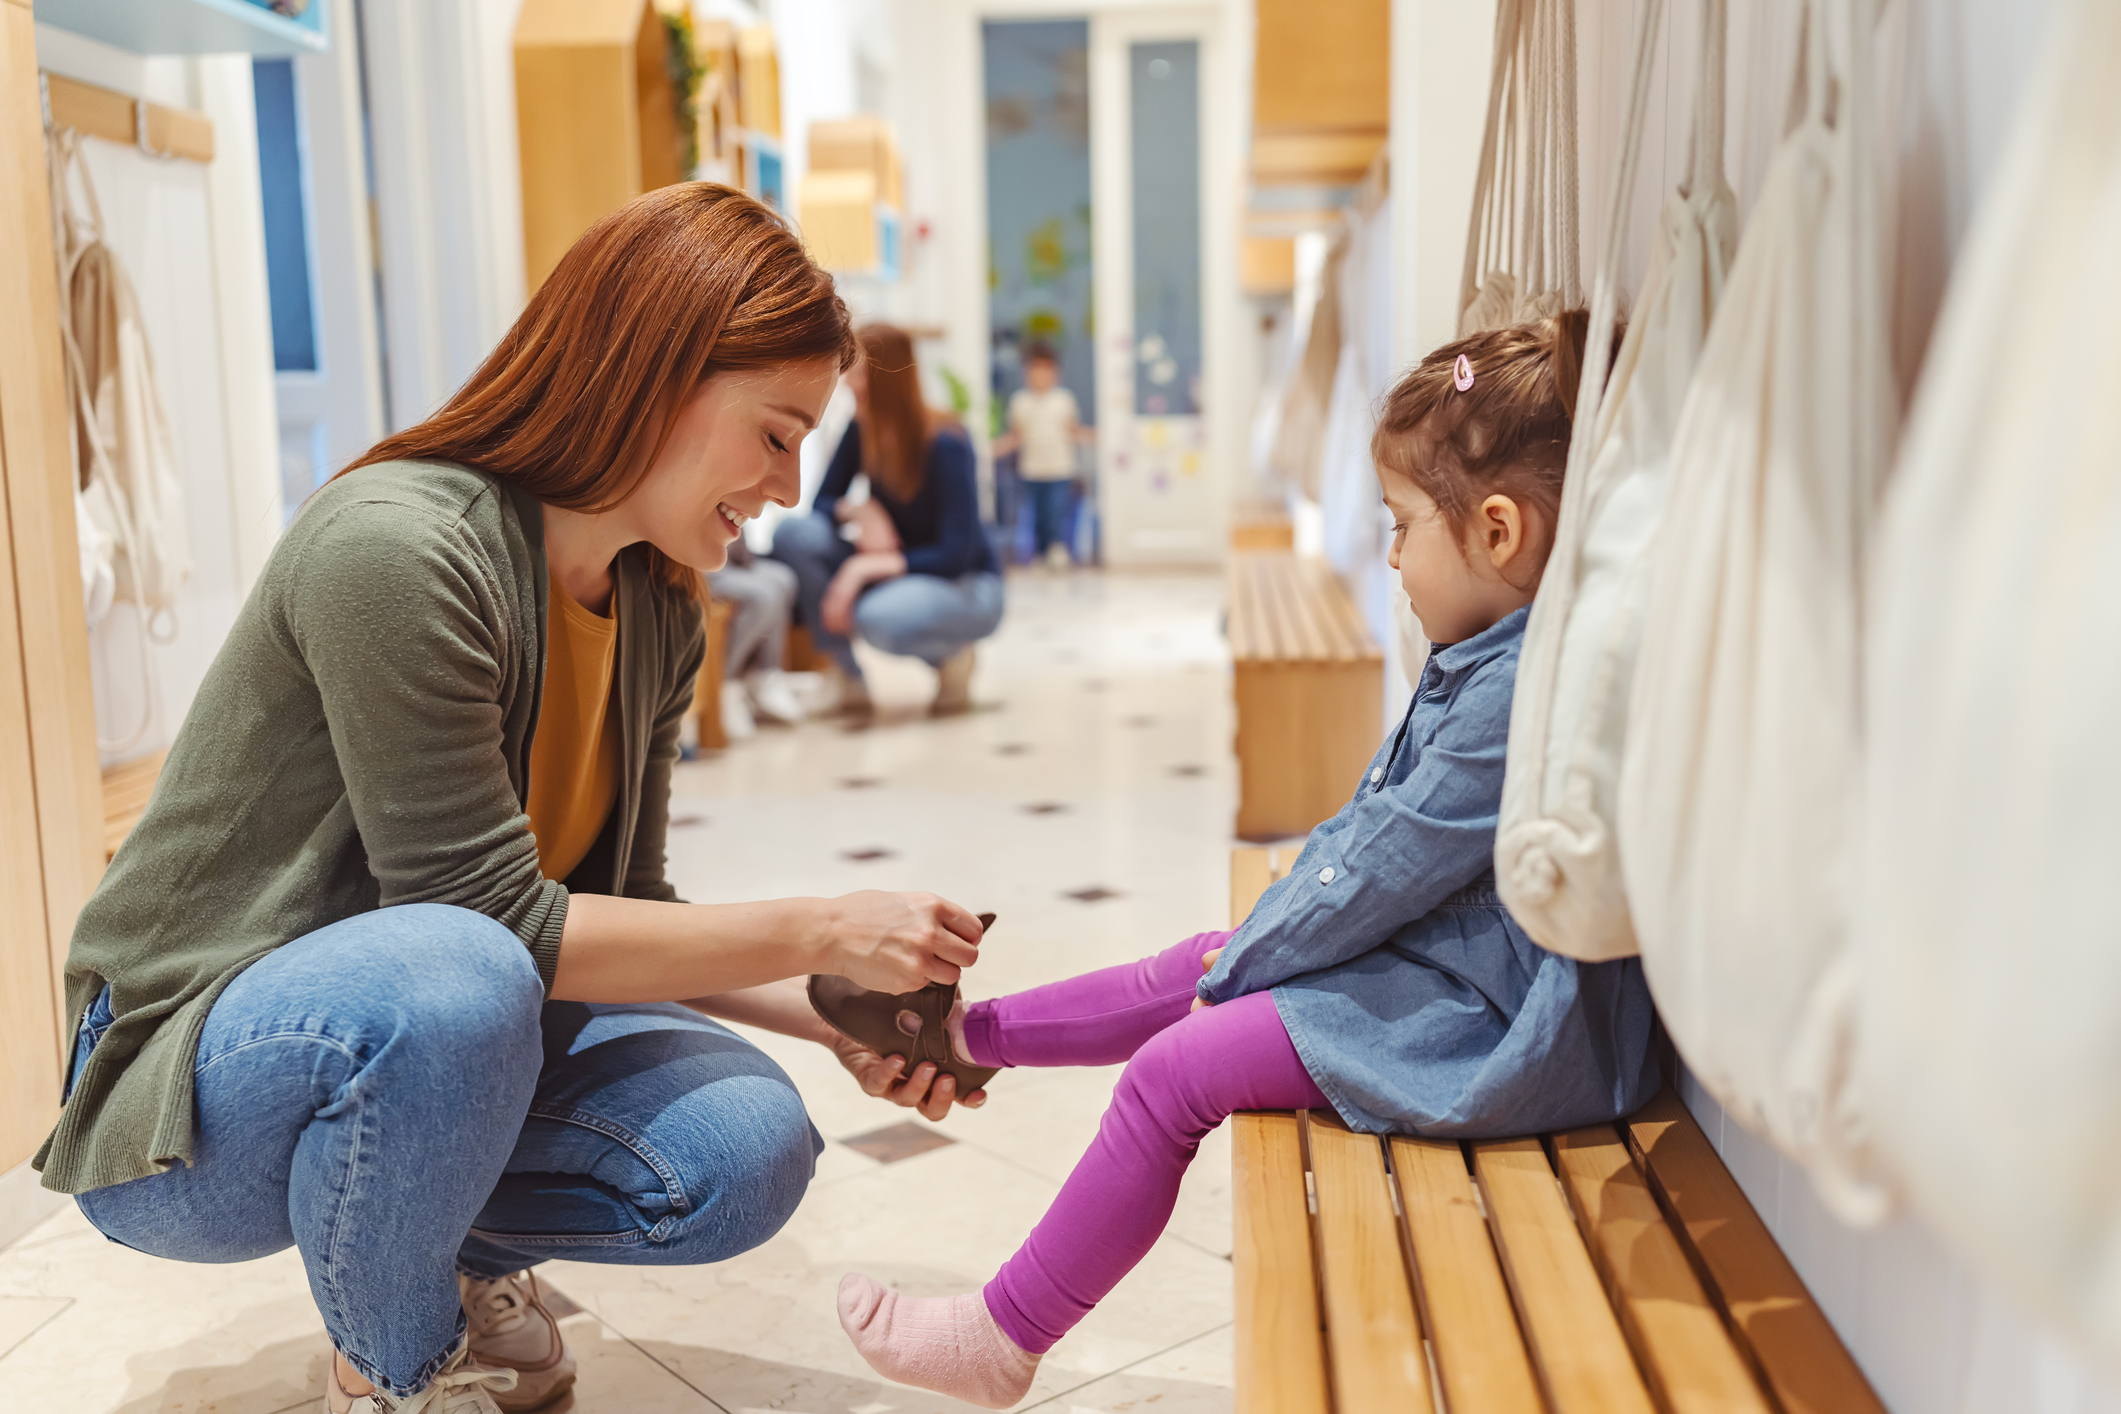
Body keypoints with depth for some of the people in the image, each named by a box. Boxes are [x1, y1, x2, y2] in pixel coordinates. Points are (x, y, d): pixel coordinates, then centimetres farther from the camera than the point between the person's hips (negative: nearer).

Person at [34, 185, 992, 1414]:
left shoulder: (658, 611, 0)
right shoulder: (395, 550, -26)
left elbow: (621, 912, 5)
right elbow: (496, 921, -27)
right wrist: (814, 931, -22)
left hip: (427, 1024, 7)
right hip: (193, 1082, -6)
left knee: (748, 1155, -17)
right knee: (452, 984, -39)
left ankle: (455, 1263, 14)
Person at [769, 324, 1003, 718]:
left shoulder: (946, 445, -22)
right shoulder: (861, 432, -4)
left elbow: (955, 555, -25)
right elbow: (822, 504, 2)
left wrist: (865, 567, -34)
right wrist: (858, 511, -22)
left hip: (968, 586, -6)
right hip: (894, 574, 6)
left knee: (881, 616, -40)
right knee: (793, 533, -18)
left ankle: (953, 659, -4)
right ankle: (849, 681, -13)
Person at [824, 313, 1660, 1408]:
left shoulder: (1522, 697, -26)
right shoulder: (1484, 666, 10)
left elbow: (1380, 869, -22)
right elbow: (1363, 823, 16)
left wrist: (1245, 963, -9)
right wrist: (1250, 940, 12)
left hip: (1477, 1030, -10)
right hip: (1430, 962, 10)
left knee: (1172, 1072, -9)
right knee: (1195, 970, 13)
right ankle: (969, 1033, 29)